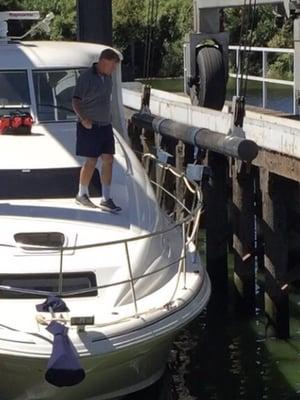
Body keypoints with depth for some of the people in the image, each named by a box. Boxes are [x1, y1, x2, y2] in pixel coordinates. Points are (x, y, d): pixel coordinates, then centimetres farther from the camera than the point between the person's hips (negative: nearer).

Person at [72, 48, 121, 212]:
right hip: (89, 126, -7)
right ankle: (82, 194, 15)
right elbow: (76, 102, -13)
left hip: (105, 125, 7)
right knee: (91, 161, -4)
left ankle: (106, 199, 8)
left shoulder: (107, 77, 9)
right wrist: (84, 119, -24)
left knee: (108, 160, 2)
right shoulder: (86, 77, -13)